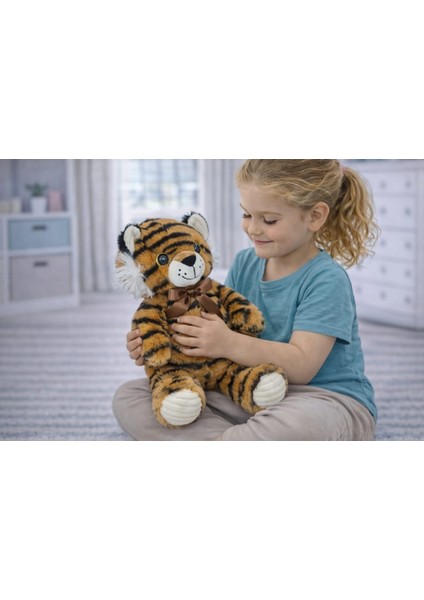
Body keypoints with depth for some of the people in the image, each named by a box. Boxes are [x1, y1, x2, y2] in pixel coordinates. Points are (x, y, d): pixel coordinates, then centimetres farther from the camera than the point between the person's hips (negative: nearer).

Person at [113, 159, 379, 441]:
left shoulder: (327, 280, -13)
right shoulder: (244, 264, 8)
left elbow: (301, 367, -20)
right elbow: (214, 331, 8)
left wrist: (229, 343, -30)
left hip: (326, 399, -6)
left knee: (301, 421, -47)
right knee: (129, 397, -7)